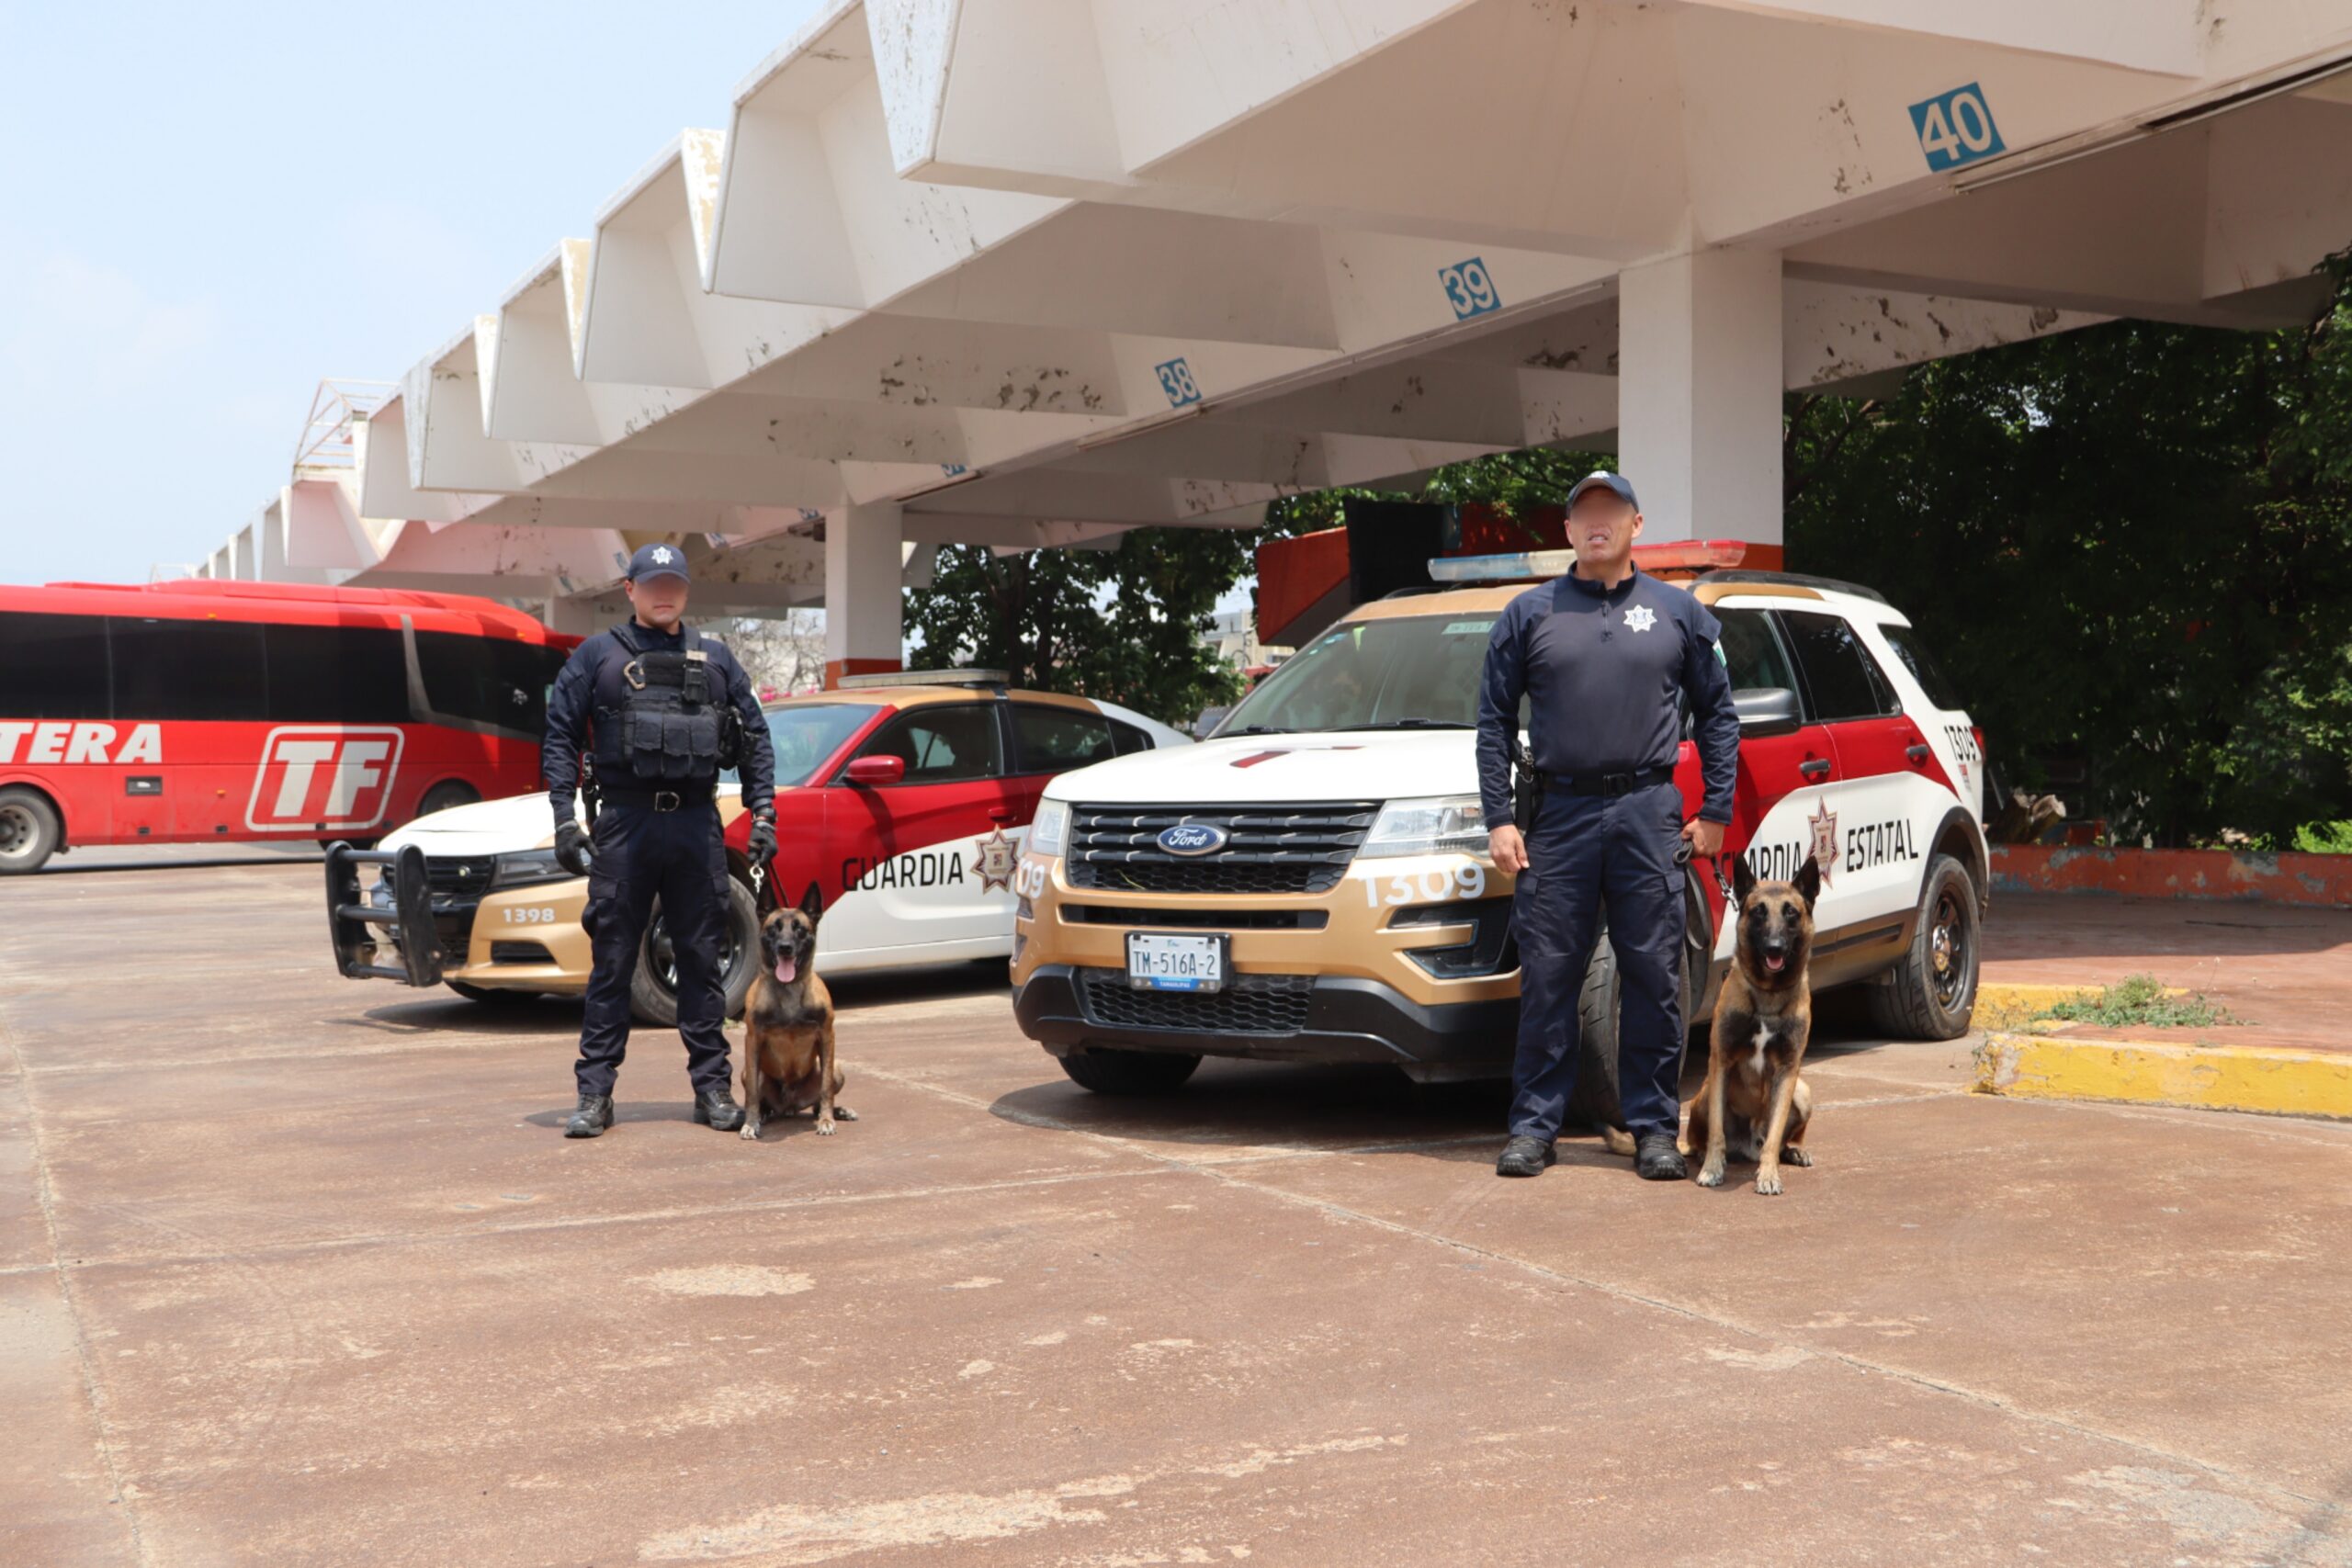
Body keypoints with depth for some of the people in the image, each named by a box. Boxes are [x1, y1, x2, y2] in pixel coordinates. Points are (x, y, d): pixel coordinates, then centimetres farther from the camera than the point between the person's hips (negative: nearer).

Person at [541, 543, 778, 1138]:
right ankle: (595, 1094, 6)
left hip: (697, 825, 2)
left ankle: (712, 1087, 12)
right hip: (625, 822, -2)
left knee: (702, 959, 5)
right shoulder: (597, 656, 6)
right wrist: (565, 820, -7)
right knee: (611, 961, 0)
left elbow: (754, 737, 14)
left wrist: (763, 814, 5)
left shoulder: (714, 660, 13)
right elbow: (560, 737, 3)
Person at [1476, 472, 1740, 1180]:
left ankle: (1655, 1127, 11)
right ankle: (1534, 1126, 8)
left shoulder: (1678, 612, 11)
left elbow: (1717, 714, 14)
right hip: (1559, 812, 0)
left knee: (1654, 976, 2)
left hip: (1648, 813, 0)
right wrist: (1499, 818, -1)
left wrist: (1715, 810, 6)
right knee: (1547, 976, 0)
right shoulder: (1530, 614, 9)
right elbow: (1494, 720, 7)